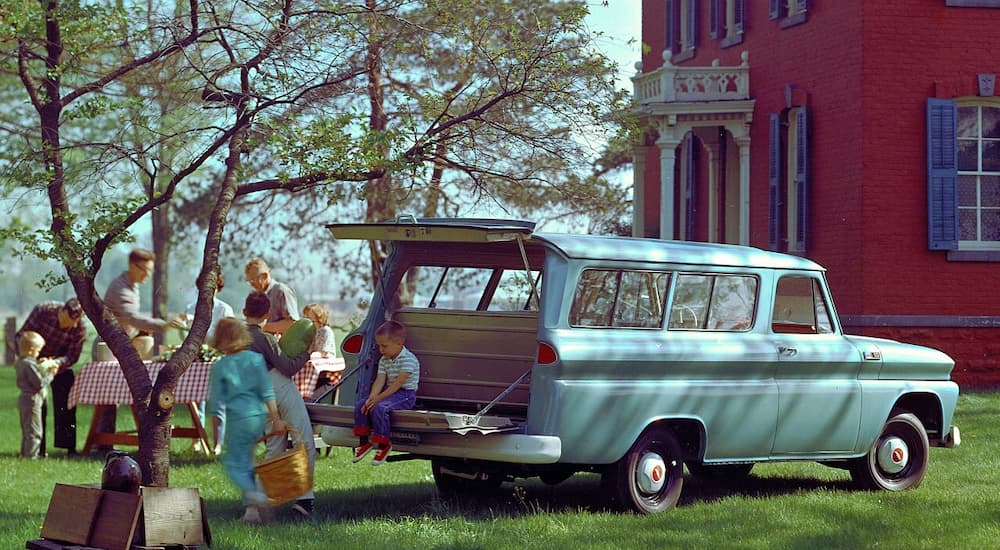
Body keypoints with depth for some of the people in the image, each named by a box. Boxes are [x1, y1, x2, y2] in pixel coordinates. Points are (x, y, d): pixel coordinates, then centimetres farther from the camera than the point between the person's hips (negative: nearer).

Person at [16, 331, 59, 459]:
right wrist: (50, 374, -9)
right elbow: (40, 384, -21)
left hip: (23, 399, 10)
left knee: (26, 431, 18)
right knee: (34, 431, -5)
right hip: (32, 401, -10)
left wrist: (42, 367, 9)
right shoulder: (29, 365, -21)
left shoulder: (19, 363, 9)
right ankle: (31, 455, -4)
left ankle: (25, 453, 24)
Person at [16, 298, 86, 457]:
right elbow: (20, 336, -18)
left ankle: (69, 447, -2)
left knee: (66, 404, -7)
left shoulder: (80, 328, -22)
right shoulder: (43, 310, -25)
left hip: (62, 365, 1)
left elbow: (72, 356, -21)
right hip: (36, 363, -1)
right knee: (37, 404, -5)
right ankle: (38, 448, 2)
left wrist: (56, 363, -40)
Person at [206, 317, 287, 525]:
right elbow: (267, 392, 0)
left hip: (238, 419, -4)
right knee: (247, 462, 15)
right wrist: (276, 419, 3)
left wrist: (215, 430, 6)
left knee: (234, 463, 3)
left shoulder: (220, 367, -3)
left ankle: (252, 493, -23)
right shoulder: (256, 359, 3)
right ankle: (251, 509, 12)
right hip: (259, 416, 4)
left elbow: (216, 403, -1)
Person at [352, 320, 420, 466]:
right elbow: (380, 381, 0)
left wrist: (378, 398, -25)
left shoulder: (408, 360, -16)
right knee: (360, 407, -6)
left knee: (378, 408, -31)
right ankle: (365, 441, 3)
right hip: (390, 393, 8)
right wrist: (371, 398, -19)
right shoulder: (384, 360, 10)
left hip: (405, 395, -8)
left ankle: (383, 444, -17)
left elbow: (398, 383, -22)